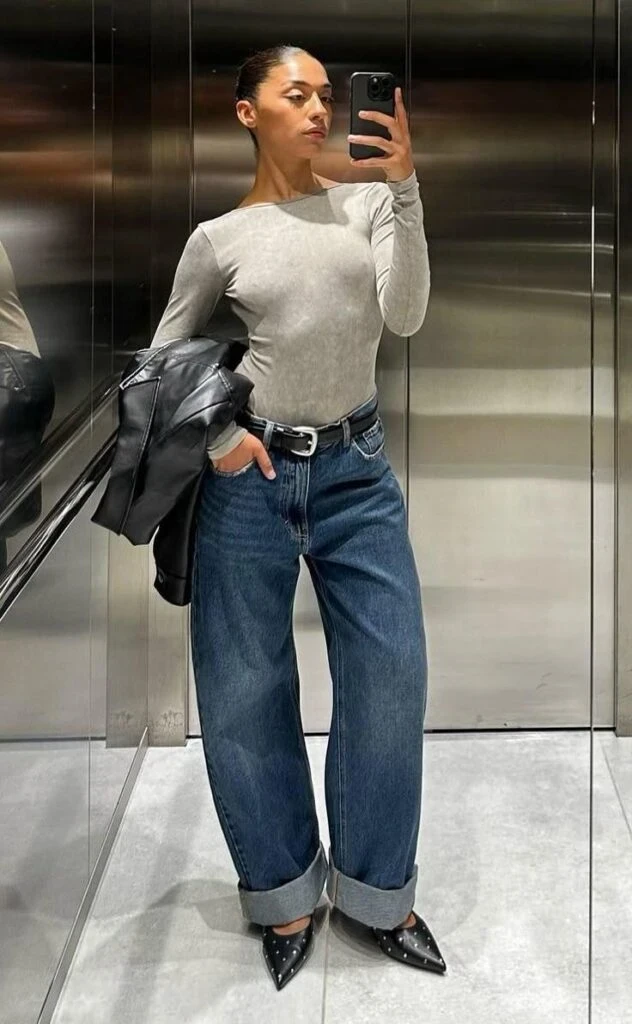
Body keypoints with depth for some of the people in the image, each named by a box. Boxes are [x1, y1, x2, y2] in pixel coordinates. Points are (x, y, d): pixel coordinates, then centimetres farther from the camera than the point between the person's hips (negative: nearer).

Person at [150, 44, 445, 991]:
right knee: (243, 691, 5)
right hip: (251, 477, -1)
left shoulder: (367, 204, 5)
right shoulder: (219, 239, 2)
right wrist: (213, 435, -7)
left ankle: (375, 888, 22)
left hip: (356, 471, 1)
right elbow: (166, 354, 9)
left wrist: (402, 186, -17)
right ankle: (285, 892, 26)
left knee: (393, 675, 1)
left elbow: (406, 316, -9)